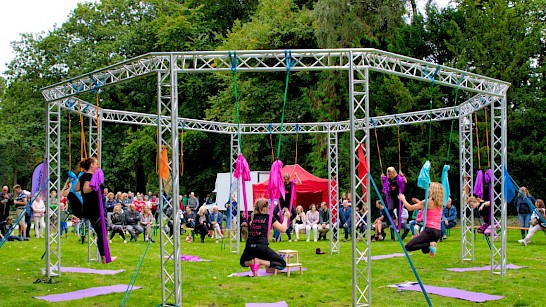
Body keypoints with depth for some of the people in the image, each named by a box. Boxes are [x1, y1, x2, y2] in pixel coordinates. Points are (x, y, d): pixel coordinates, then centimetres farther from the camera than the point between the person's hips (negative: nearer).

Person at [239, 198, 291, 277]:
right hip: (262, 247, -4)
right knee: (282, 264, 2)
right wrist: (286, 217, 22)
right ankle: (259, 261, -14)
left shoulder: (251, 217, 14)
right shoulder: (269, 217, 3)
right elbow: (283, 229, 5)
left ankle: (251, 262, -2)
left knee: (243, 262, 35)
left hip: (249, 247, 4)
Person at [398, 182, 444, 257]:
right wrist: (419, 202, 33)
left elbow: (410, 207, -4)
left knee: (408, 246, -11)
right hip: (438, 232, 8)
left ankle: (430, 244, -21)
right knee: (425, 250, 27)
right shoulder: (440, 204, 12)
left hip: (429, 230, -8)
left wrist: (403, 199, 11)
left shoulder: (428, 202, -8)